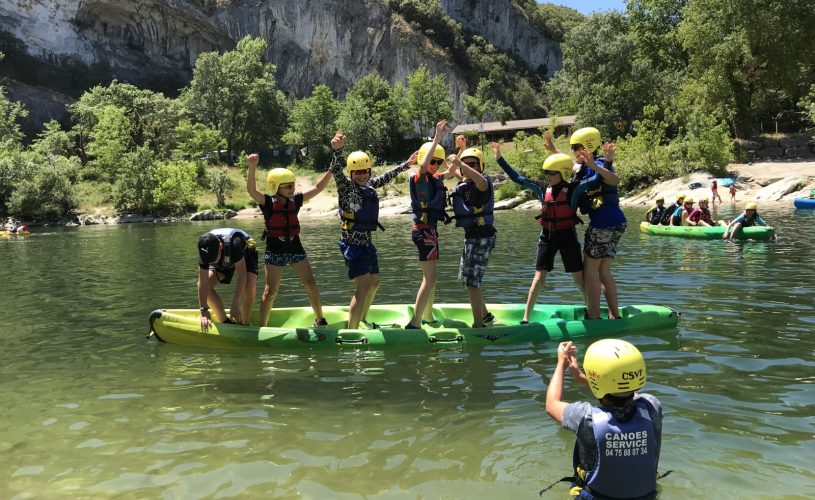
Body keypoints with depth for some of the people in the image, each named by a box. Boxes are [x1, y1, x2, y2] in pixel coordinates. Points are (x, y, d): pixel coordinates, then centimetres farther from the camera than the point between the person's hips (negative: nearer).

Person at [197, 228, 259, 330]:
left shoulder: (233, 243, -44)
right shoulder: (205, 250, -32)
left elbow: (242, 276, -41)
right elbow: (202, 282, -28)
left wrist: (235, 305, -43)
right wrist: (204, 310, -32)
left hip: (246, 254, -4)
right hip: (224, 261, 4)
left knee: (249, 285, -31)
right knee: (206, 285, -18)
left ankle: (244, 324, -11)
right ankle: (225, 322, -2)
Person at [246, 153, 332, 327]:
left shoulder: (295, 200, 3)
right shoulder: (268, 202, -9)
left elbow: (318, 187, 4)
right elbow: (251, 190, -27)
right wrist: (252, 168, -42)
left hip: (295, 249, 4)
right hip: (274, 252, -4)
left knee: (311, 285, 5)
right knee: (270, 291, -1)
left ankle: (320, 320, 21)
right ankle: (262, 328, 10)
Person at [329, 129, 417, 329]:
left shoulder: (369, 185, 8)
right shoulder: (347, 187, -12)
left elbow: (385, 178, 26)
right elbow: (336, 172, -31)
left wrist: (406, 165, 36)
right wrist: (337, 150, -49)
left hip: (366, 242, 9)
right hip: (352, 244, -9)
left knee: (374, 284, 20)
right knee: (363, 288, -16)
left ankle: (362, 321, 37)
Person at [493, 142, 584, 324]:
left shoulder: (573, 189, -10)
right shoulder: (543, 188, 0)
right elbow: (519, 178, 5)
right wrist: (500, 159, 4)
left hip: (567, 236, -2)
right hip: (547, 236, 2)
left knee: (579, 278, 5)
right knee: (539, 277, 0)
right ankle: (525, 318, 2)